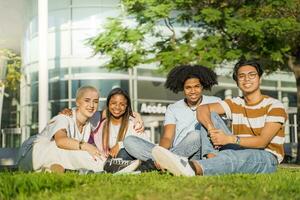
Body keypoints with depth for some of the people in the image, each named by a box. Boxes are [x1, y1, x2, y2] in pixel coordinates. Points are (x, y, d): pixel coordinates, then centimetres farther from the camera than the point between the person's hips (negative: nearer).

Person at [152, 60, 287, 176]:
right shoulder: (235, 104, 11)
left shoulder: (274, 106, -4)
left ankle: (195, 167, -72)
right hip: (240, 155, 5)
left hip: (267, 159, -5)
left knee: (233, 155, -43)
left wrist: (230, 139, -32)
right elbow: (202, 109, -4)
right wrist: (211, 129, -27)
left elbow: (262, 141, -17)